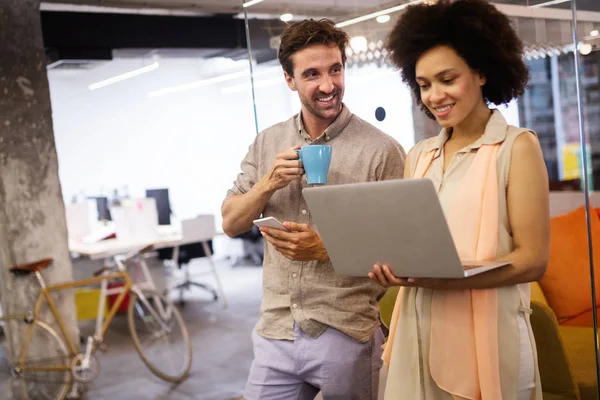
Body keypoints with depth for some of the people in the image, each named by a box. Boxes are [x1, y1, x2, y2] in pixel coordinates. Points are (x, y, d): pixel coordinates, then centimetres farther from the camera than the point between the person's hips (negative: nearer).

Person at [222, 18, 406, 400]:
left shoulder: (381, 150, -9)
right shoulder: (267, 143, 5)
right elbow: (231, 223, 6)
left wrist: (326, 249, -19)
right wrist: (269, 184, -11)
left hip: (347, 336, -3)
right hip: (275, 333, 4)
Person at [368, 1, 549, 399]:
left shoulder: (517, 146, -5)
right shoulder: (418, 156, 10)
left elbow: (533, 260, -10)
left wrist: (445, 278, -23)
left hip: (486, 332, -4)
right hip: (418, 331, 5)